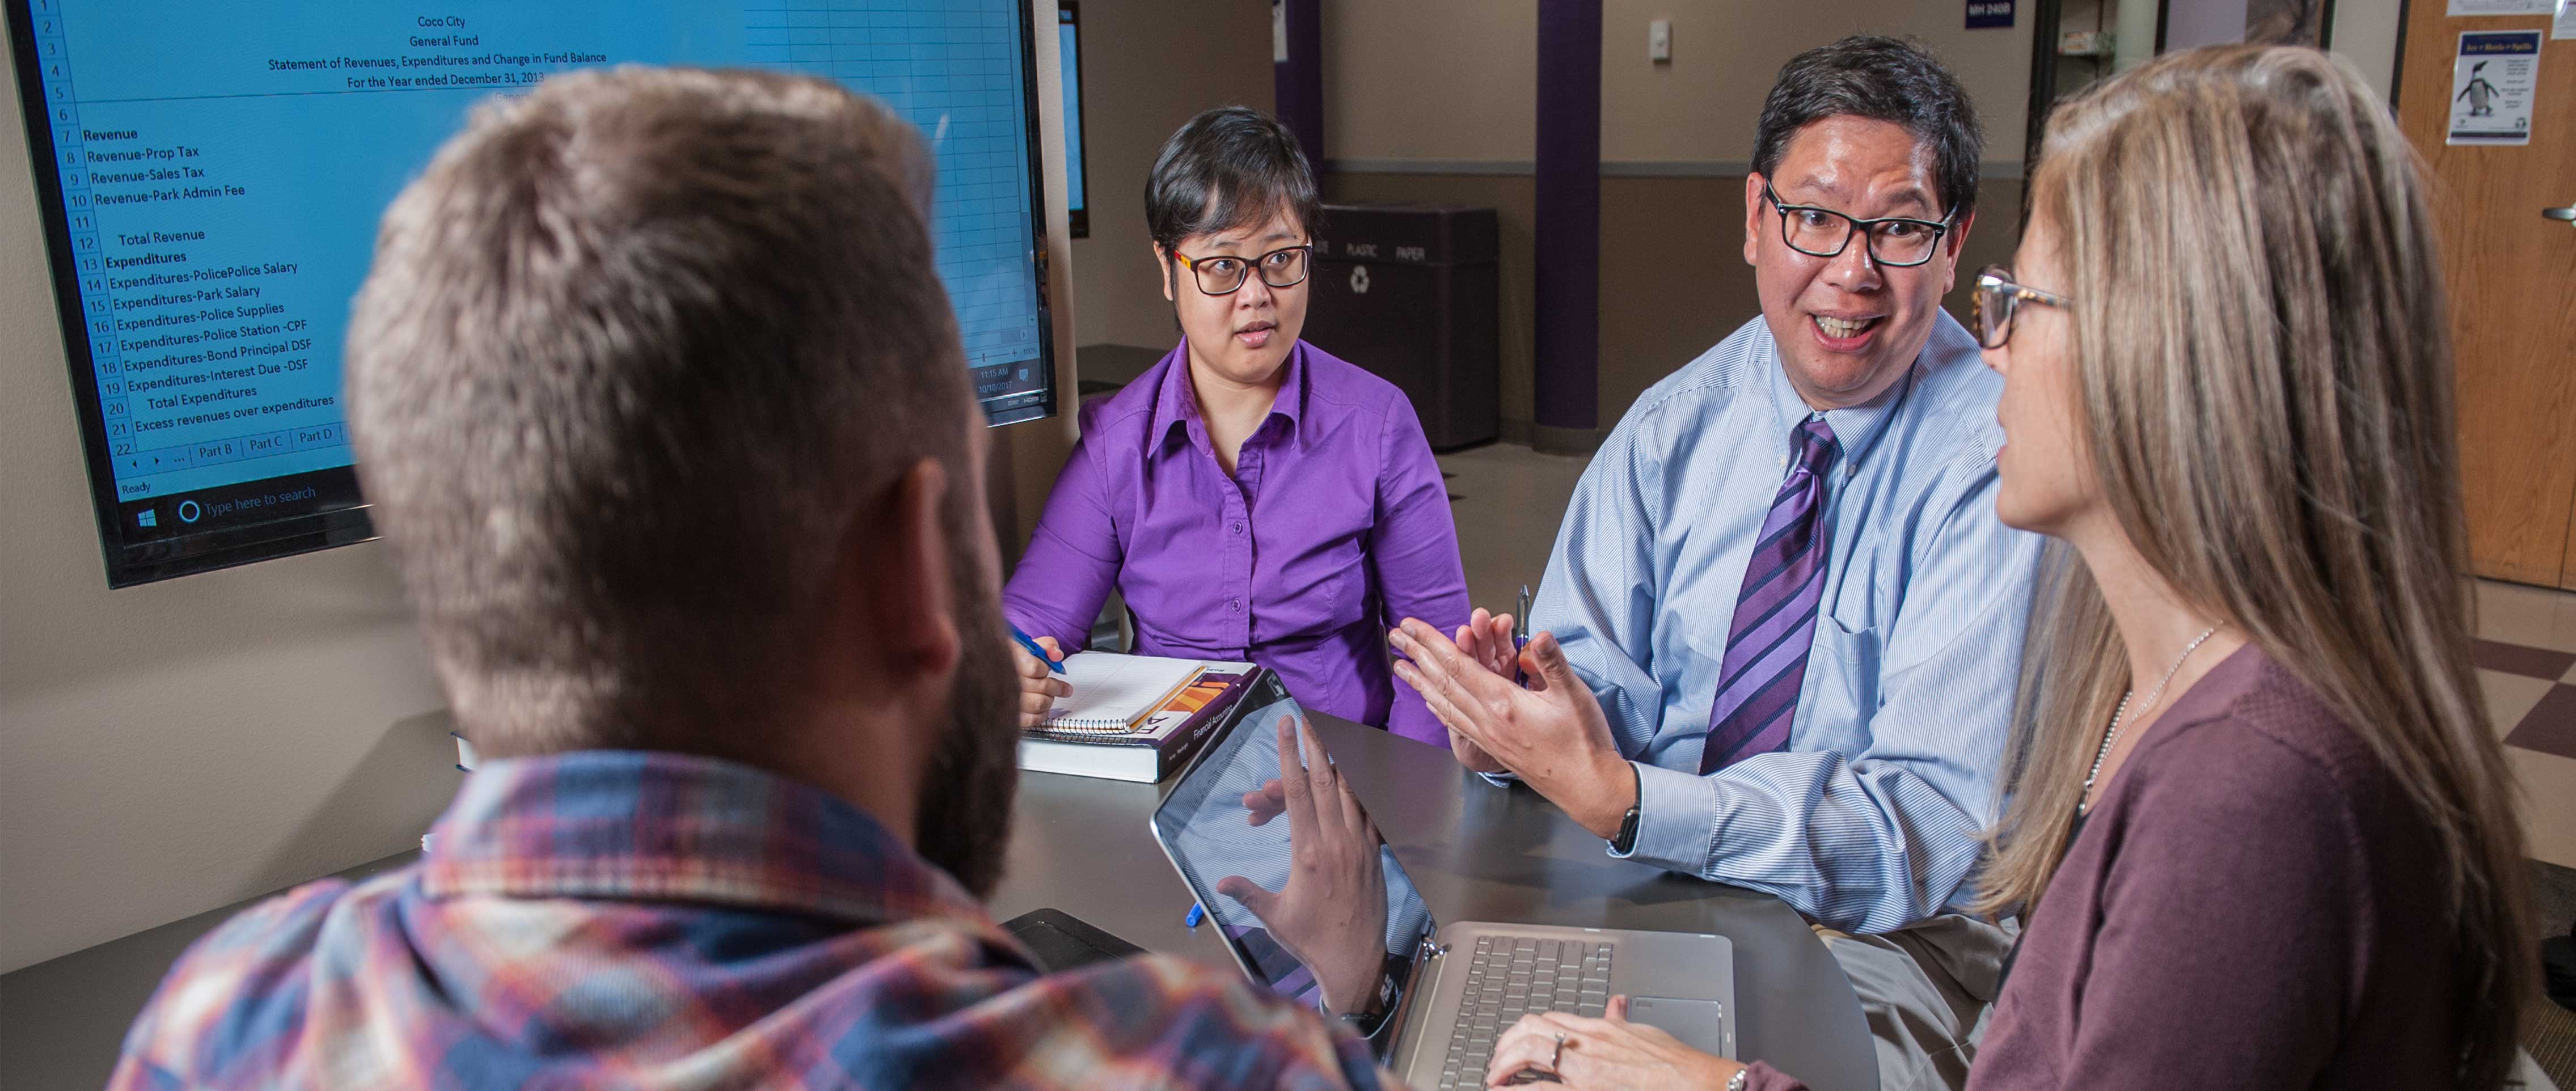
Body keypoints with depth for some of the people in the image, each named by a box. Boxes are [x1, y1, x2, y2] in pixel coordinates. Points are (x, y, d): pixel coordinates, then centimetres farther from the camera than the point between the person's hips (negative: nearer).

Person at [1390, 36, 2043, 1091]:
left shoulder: (2003, 460, -13)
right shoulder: (1673, 427, 2)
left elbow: (1930, 825, -20)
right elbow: (1603, 673, 0)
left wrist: (1621, 798, -32)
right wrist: (1513, 708, -24)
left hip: (1884, 932, -3)